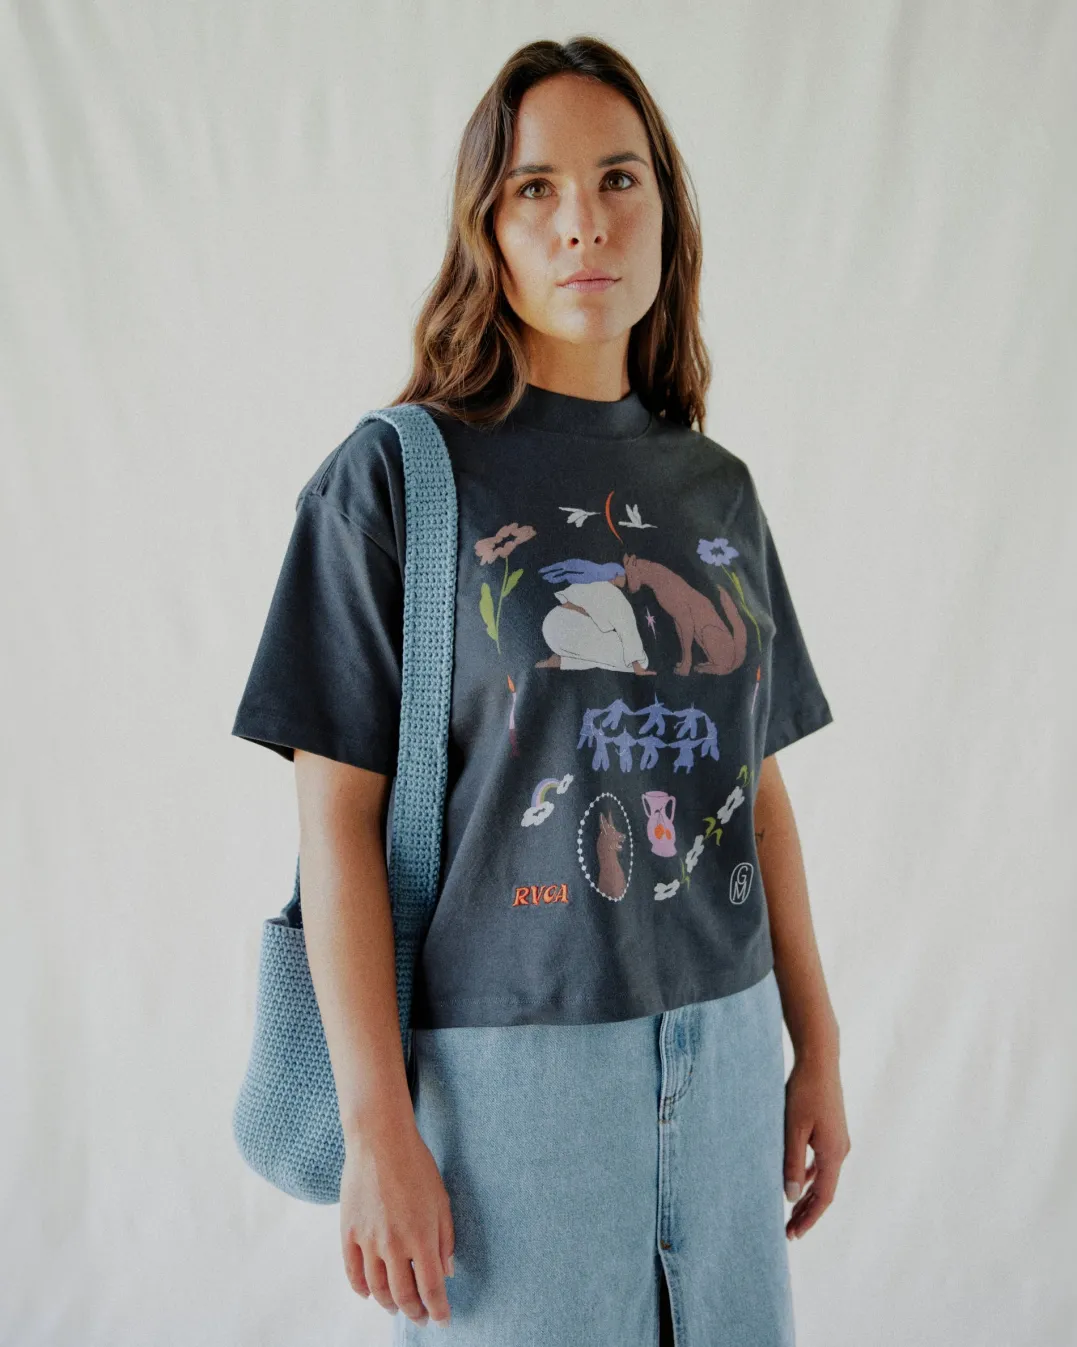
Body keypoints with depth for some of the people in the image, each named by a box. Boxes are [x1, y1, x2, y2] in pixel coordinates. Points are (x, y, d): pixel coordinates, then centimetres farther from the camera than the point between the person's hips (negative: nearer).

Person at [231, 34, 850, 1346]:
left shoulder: (718, 488, 8)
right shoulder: (392, 477, -7)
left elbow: (757, 788, 11)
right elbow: (339, 815, -10)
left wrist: (818, 1047, 11)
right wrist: (376, 1124, -13)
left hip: (722, 1047, 5)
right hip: (503, 1057, -4)